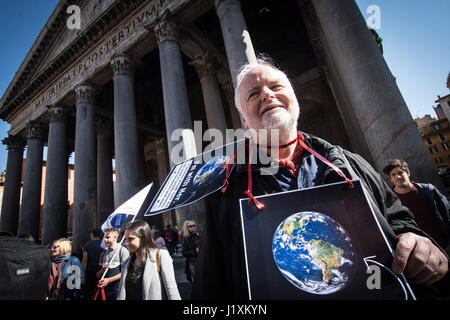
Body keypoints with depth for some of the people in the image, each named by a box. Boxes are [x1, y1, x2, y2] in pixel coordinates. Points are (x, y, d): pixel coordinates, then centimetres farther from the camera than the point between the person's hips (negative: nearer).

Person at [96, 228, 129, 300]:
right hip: (105, 289, 6)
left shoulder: (122, 250, -8)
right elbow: (98, 275, 17)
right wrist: (102, 270, -4)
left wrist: (109, 280, -13)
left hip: (117, 289, -6)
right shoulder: (103, 253, 14)